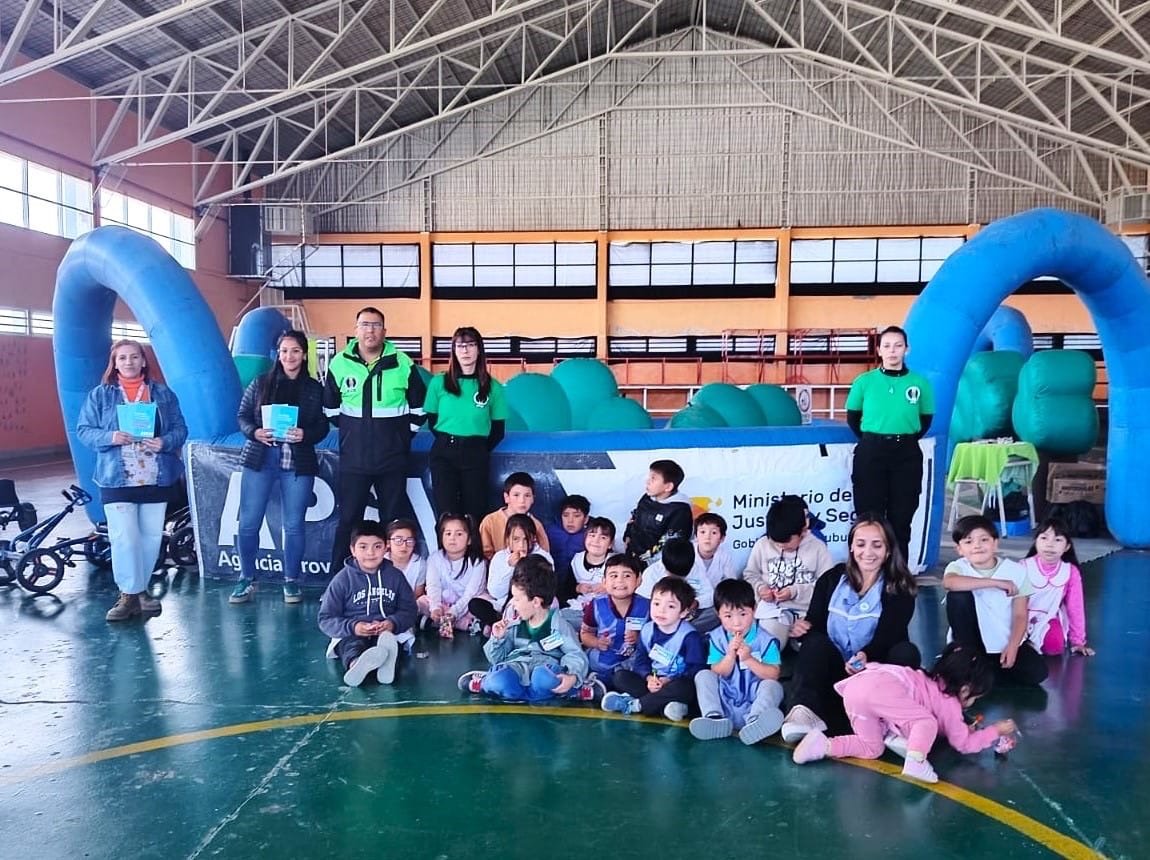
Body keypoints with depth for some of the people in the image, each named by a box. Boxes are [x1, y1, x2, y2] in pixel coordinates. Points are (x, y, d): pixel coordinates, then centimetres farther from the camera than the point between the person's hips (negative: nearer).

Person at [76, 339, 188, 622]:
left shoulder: (163, 393, 7)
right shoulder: (100, 394, 4)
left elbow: (180, 428, 6)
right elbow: (84, 430, 2)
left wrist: (165, 442, -15)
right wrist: (109, 437, -17)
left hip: (157, 479, 2)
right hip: (117, 479, -2)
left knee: (151, 537, 8)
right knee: (123, 538, -8)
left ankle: (140, 589, 23)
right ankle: (129, 594, 4)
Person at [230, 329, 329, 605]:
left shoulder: (315, 389, 6)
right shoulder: (260, 383, 8)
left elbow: (323, 426, 3)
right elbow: (243, 415, 8)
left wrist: (305, 434, -16)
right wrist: (255, 432, -11)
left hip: (298, 464, -1)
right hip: (259, 460, 1)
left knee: (293, 525, 3)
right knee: (248, 522, 1)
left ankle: (291, 581, 17)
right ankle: (246, 580, 16)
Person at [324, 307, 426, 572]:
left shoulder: (403, 364, -4)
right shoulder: (340, 364, -1)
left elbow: (418, 406, 7)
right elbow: (330, 407, 13)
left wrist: (403, 435, 4)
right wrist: (351, 431, 11)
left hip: (393, 459, 0)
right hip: (353, 459, 1)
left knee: (393, 520, 8)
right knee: (348, 520, 7)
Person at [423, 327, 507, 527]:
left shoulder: (493, 387, 3)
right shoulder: (439, 382, 4)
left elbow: (498, 431, 6)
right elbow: (432, 421, 9)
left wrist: (480, 450, 3)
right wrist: (448, 443, 6)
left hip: (476, 455, 0)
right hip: (443, 453, 0)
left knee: (474, 514, 2)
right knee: (446, 513, -2)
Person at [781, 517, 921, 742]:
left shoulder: (899, 590, 1)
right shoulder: (831, 579, 7)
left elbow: (888, 637, -13)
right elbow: (815, 624, 1)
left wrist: (867, 656, -34)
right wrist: (802, 628, -24)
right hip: (833, 671, 1)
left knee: (907, 652, -27)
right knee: (816, 643, -28)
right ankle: (805, 710, -47)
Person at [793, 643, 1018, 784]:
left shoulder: (934, 683, 32)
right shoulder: (949, 702, 11)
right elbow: (963, 743, 21)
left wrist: (961, 727, 38)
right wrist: (995, 731, 30)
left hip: (857, 684, 8)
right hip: (878, 687, -8)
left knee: (872, 748, 18)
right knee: (927, 723, 0)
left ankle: (823, 745, 1)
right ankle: (916, 762, -24)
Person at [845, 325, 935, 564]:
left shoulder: (920, 382, 2)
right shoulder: (864, 381, 0)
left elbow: (926, 419, 12)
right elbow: (852, 417, 9)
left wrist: (906, 441, 6)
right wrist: (871, 441, 7)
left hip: (907, 454, 1)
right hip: (871, 453, -1)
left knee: (901, 517, 7)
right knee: (869, 515, 2)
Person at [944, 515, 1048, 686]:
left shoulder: (1015, 571, -8)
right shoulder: (958, 567, -11)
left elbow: (1020, 615, -8)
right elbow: (949, 582, -37)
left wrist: (1012, 646, -22)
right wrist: (996, 583, -35)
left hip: (1006, 643, 1)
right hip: (972, 640, -1)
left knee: (1036, 672, -24)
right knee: (958, 596, -26)